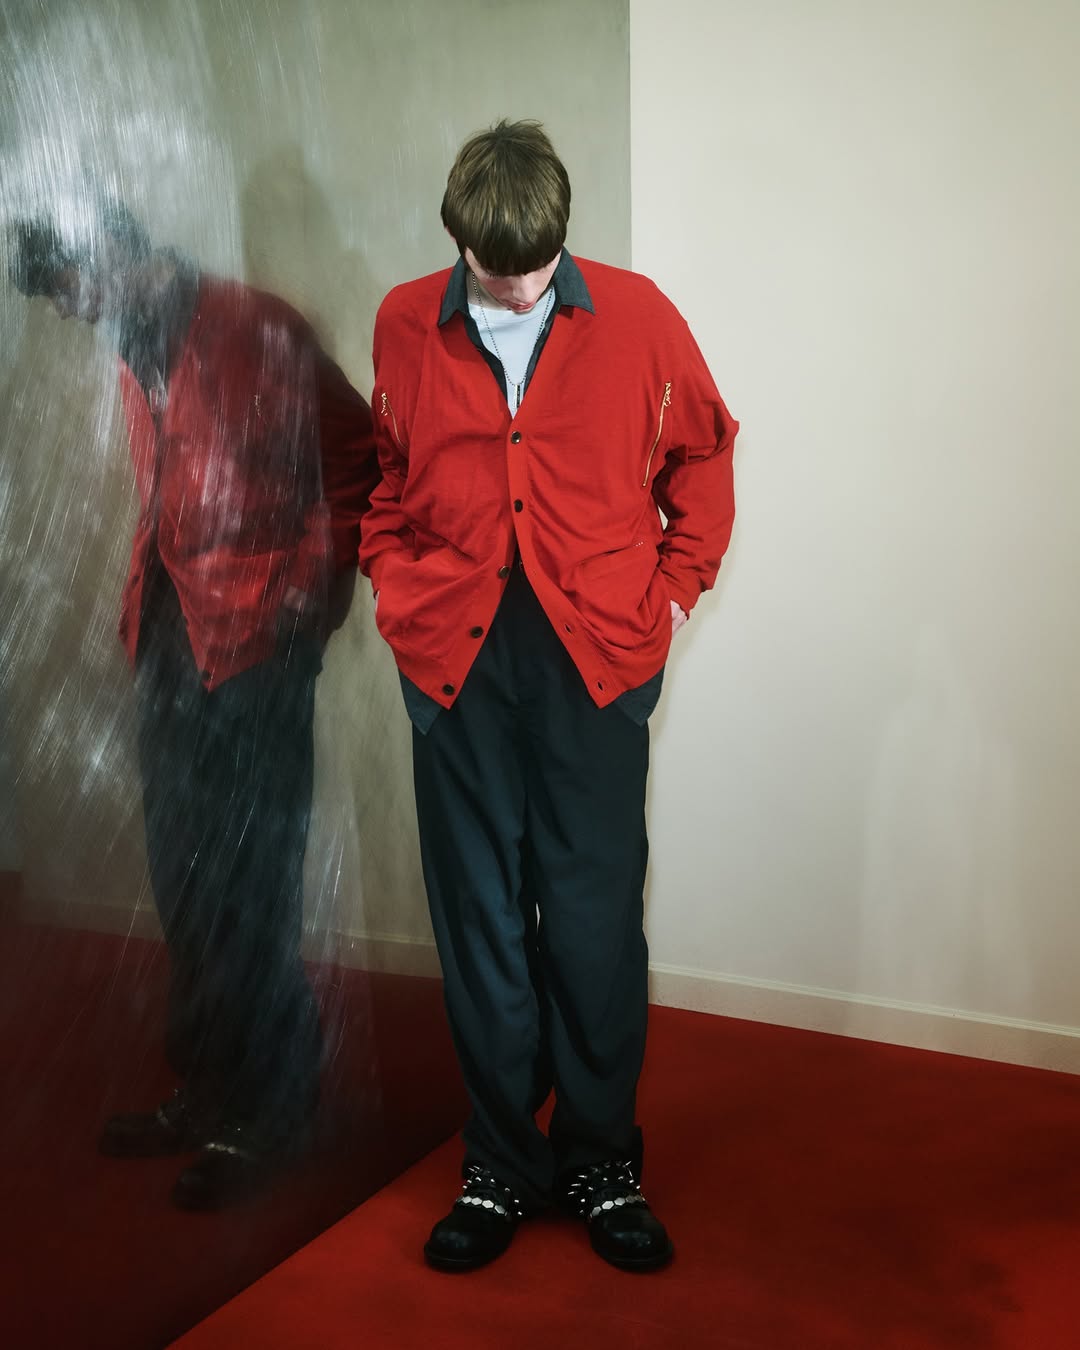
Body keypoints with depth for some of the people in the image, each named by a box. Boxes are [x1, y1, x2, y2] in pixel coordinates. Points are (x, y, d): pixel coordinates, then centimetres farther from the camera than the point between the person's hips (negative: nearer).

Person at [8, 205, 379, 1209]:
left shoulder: (254, 332, -8)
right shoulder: (136, 356, 16)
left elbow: (359, 456, -7)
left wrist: (313, 582, -8)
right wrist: (147, 605, 8)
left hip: (255, 635, -8)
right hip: (170, 635, 8)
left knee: (245, 881, -3)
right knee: (183, 877, 12)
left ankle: (268, 1112, 11)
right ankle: (208, 1089, 27)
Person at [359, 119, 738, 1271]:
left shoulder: (635, 316, 0)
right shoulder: (404, 327, 4)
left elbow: (701, 455, 11)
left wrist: (673, 589, 5)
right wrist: (396, 590, 8)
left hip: (597, 651, -1)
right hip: (454, 654, 2)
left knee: (595, 907, 3)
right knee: (478, 908, 7)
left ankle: (600, 1155, 22)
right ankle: (502, 1161, 22)